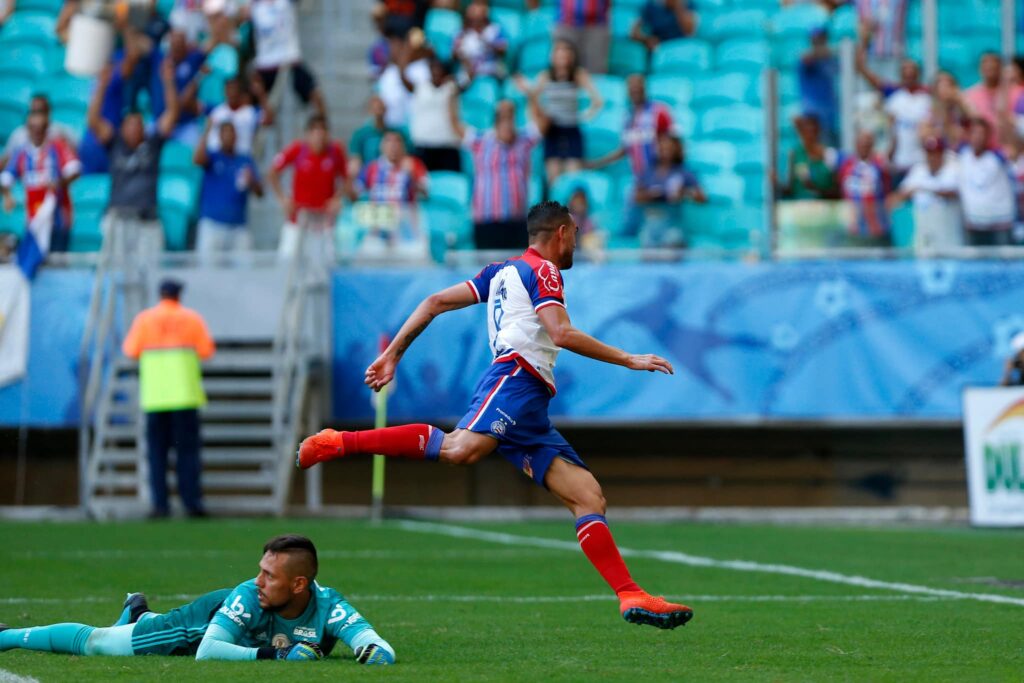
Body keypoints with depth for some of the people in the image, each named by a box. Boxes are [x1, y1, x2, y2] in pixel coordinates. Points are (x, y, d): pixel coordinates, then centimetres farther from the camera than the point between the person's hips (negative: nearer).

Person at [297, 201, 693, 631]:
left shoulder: (502, 272, 31)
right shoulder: (542, 270, 5)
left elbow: (435, 303, 25)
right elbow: (561, 333, -10)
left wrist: (393, 354, 24)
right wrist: (629, 360, -4)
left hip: (529, 413, 10)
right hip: (515, 381, -10)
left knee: (588, 496, 1)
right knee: (460, 449, -35)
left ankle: (631, 596, -9)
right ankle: (339, 443, -33)